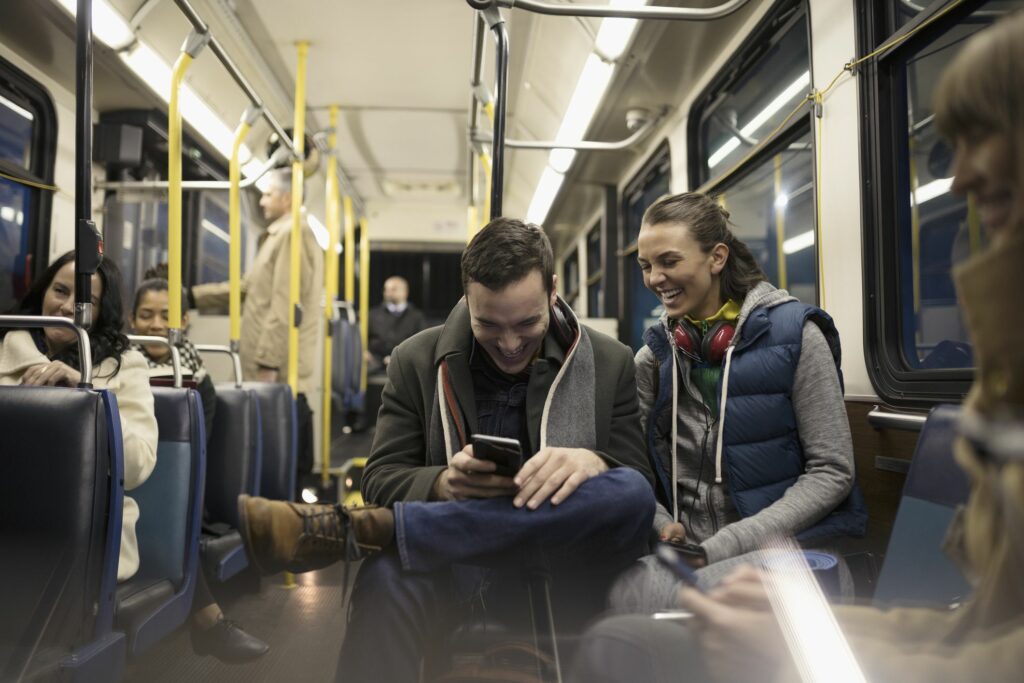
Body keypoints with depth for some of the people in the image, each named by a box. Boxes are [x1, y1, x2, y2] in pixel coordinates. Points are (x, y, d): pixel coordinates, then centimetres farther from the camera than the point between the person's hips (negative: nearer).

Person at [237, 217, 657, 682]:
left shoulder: (610, 363, 2)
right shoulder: (416, 361, 2)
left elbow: (638, 485, 1)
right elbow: (380, 480, 1)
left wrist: (592, 462, -24)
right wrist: (442, 484, -22)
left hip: (567, 569, 4)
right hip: (461, 563, -3)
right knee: (386, 580, -42)